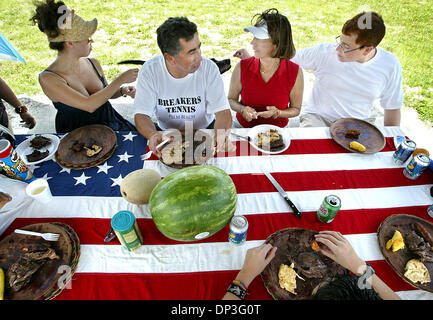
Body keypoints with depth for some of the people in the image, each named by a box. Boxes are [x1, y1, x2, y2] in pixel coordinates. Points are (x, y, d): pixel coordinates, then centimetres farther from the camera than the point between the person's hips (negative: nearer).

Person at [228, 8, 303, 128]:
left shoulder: (295, 73, -12)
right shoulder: (242, 68, -11)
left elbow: (296, 109, 1)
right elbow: (231, 99, 3)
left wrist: (277, 113, -18)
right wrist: (242, 109, -18)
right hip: (243, 127, 0)